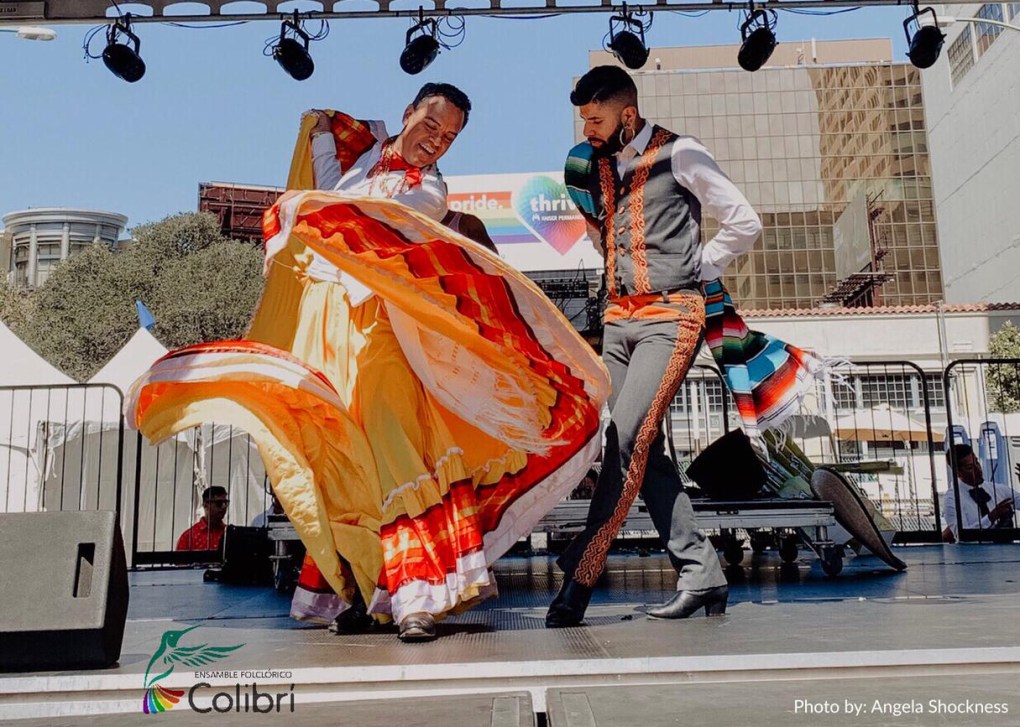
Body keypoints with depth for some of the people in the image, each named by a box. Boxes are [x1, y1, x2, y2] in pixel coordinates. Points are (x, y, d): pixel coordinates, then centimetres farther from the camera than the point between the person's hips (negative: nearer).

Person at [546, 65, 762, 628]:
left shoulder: (679, 155, -1)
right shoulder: (595, 165, 16)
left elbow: (744, 223, 0)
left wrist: (694, 271, 2)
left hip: (669, 316, -7)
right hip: (618, 318, 7)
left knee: (626, 441, -16)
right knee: (642, 449, 2)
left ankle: (579, 579, -15)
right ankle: (699, 570, 9)